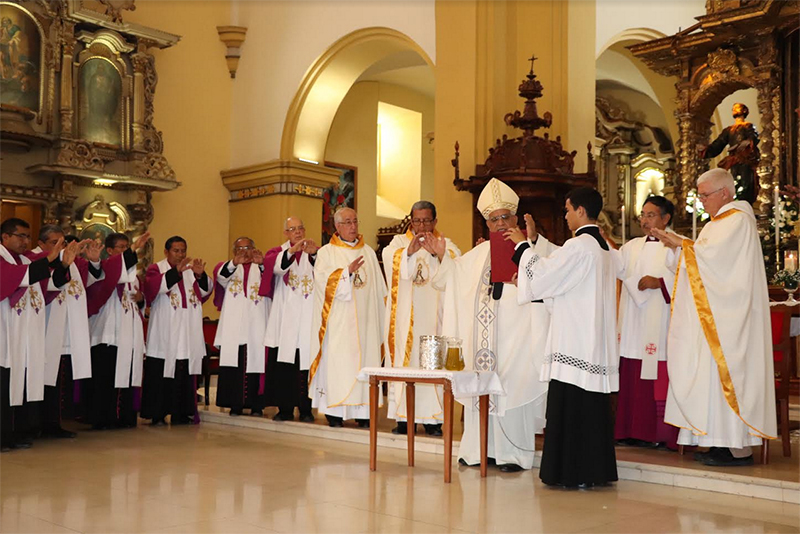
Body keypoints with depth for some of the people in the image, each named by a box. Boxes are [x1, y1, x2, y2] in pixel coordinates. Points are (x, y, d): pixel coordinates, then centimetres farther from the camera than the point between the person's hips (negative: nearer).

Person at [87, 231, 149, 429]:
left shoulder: (133, 272, 19)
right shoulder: (104, 268, -5)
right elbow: (118, 274, -29)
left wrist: (140, 298, 4)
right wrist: (134, 249, -35)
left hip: (131, 332, 7)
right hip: (109, 333, -7)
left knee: (128, 375, 8)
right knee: (106, 377, -6)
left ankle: (124, 417, 15)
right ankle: (101, 419, 0)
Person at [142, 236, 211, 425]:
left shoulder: (191, 270, 15)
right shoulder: (156, 269, 2)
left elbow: (205, 292, 4)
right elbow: (154, 287, -18)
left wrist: (201, 275, -16)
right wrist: (176, 271, -29)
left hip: (188, 334, 4)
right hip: (164, 335, -4)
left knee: (185, 373, 4)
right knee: (161, 373, -4)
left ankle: (181, 413, 11)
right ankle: (157, 414, 3)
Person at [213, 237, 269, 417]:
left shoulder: (261, 267, 17)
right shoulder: (229, 266, 18)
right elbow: (220, 276, -6)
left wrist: (262, 263, -28)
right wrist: (234, 263, -26)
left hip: (256, 326, -1)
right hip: (233, 326, 1)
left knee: (256, 361, -7)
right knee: (234, 364, -6)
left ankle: (256, 405, -2)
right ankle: (235, 404, -2)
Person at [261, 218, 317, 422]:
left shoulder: (313, 252, 11)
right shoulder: (278, 252, 12)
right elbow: (276, 266, -12)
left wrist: (314, 254, -29)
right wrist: (292, 251, -29)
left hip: (307, 318, 0)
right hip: (285, 319, 0)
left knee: (306, 362, -2)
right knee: (283, 363, -2)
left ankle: (306, 409, 6)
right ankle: (285, 408, 7)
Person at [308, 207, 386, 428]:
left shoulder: (368, 252, 16)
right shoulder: (326, 252, 6)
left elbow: (378, 288, 16)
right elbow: (322, 278, -11)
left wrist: (378, 315, 10)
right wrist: (347, 271, -22)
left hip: (364, 319, 3)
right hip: (338, 320, -3)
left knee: (365, 359, 0)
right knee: (337, 359, -7)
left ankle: (363, 411, 4)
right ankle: (334, 411, -3)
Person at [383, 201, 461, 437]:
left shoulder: (445, 244, 12)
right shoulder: (399, 242, 11)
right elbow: (390, 260, -9)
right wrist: (409, 252, -27)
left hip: (433, 315, 0)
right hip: (405, 317, 0)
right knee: (403, 361, -4)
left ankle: (432, 418, 1)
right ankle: (403, 417, 0)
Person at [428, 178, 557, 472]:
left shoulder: (530, 248, 0)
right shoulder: (479, 254, 17)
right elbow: (452, 278, 24)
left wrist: (534, 239, -31)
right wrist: (442, 255, 9)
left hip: (515, 335, -5)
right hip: (482, 335, 5)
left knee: (512, 390, -4)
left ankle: (514, 452, 5)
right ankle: (479, 448, 17)